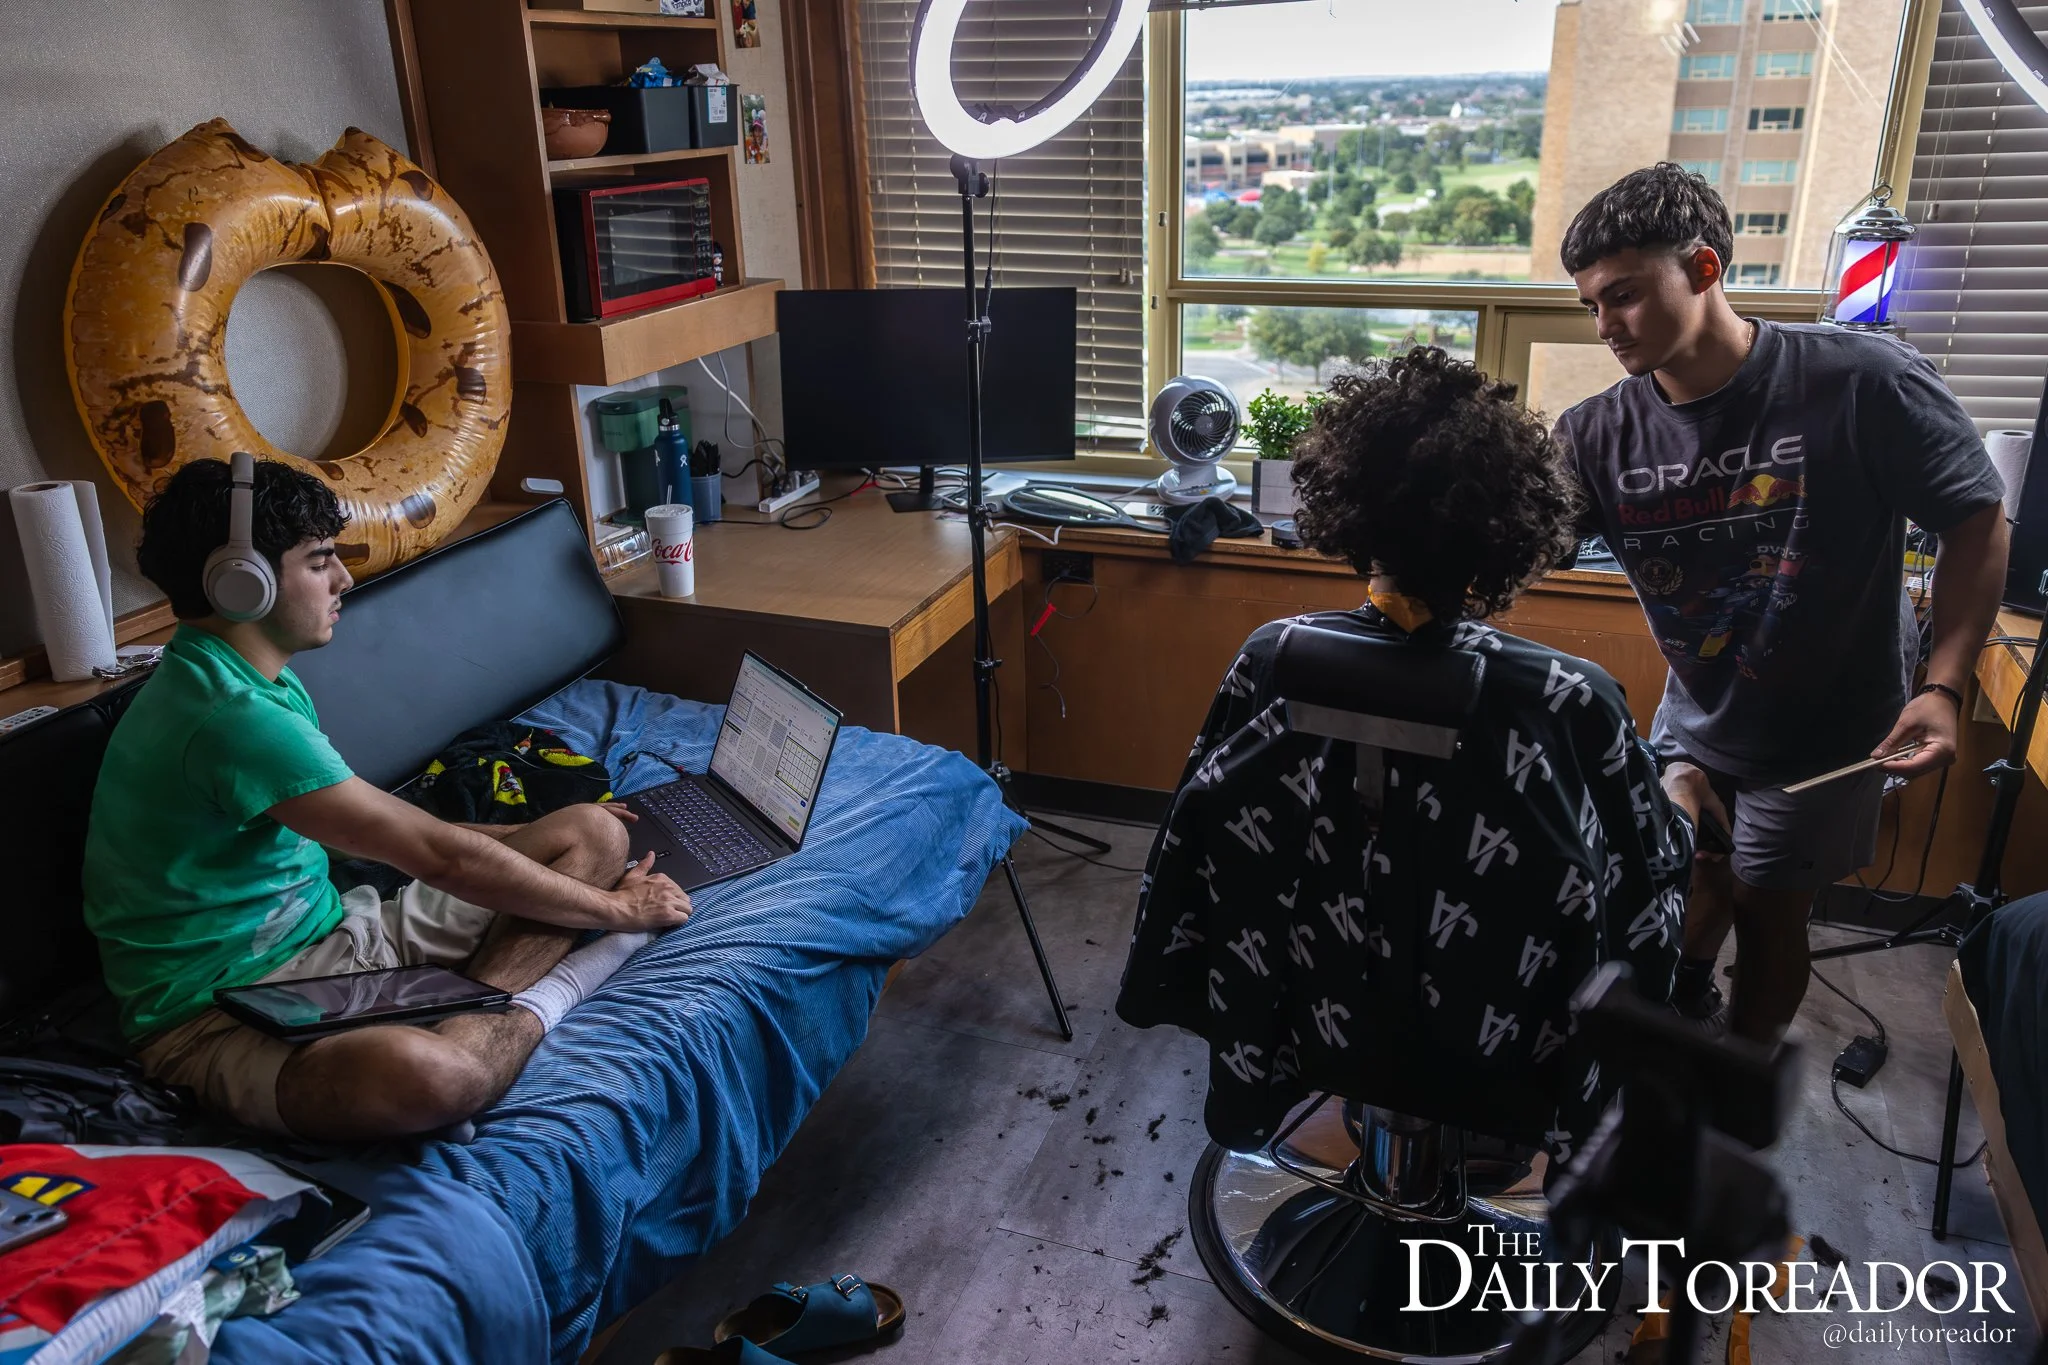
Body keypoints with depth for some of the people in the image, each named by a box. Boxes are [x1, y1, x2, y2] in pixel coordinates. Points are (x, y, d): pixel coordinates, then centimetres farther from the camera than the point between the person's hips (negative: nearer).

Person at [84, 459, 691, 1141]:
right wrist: (616, 909, -9)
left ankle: (481, 1010, -19)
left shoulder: (267, 689, 11)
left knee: (594, 833, 3)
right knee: (423, 1074, -46)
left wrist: (527, 833, 22)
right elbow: (445, 859, -21)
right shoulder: (232, 717, -23)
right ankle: (535, 1001, -15)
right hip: (226, 1012, -10)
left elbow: (370, 828, 21)